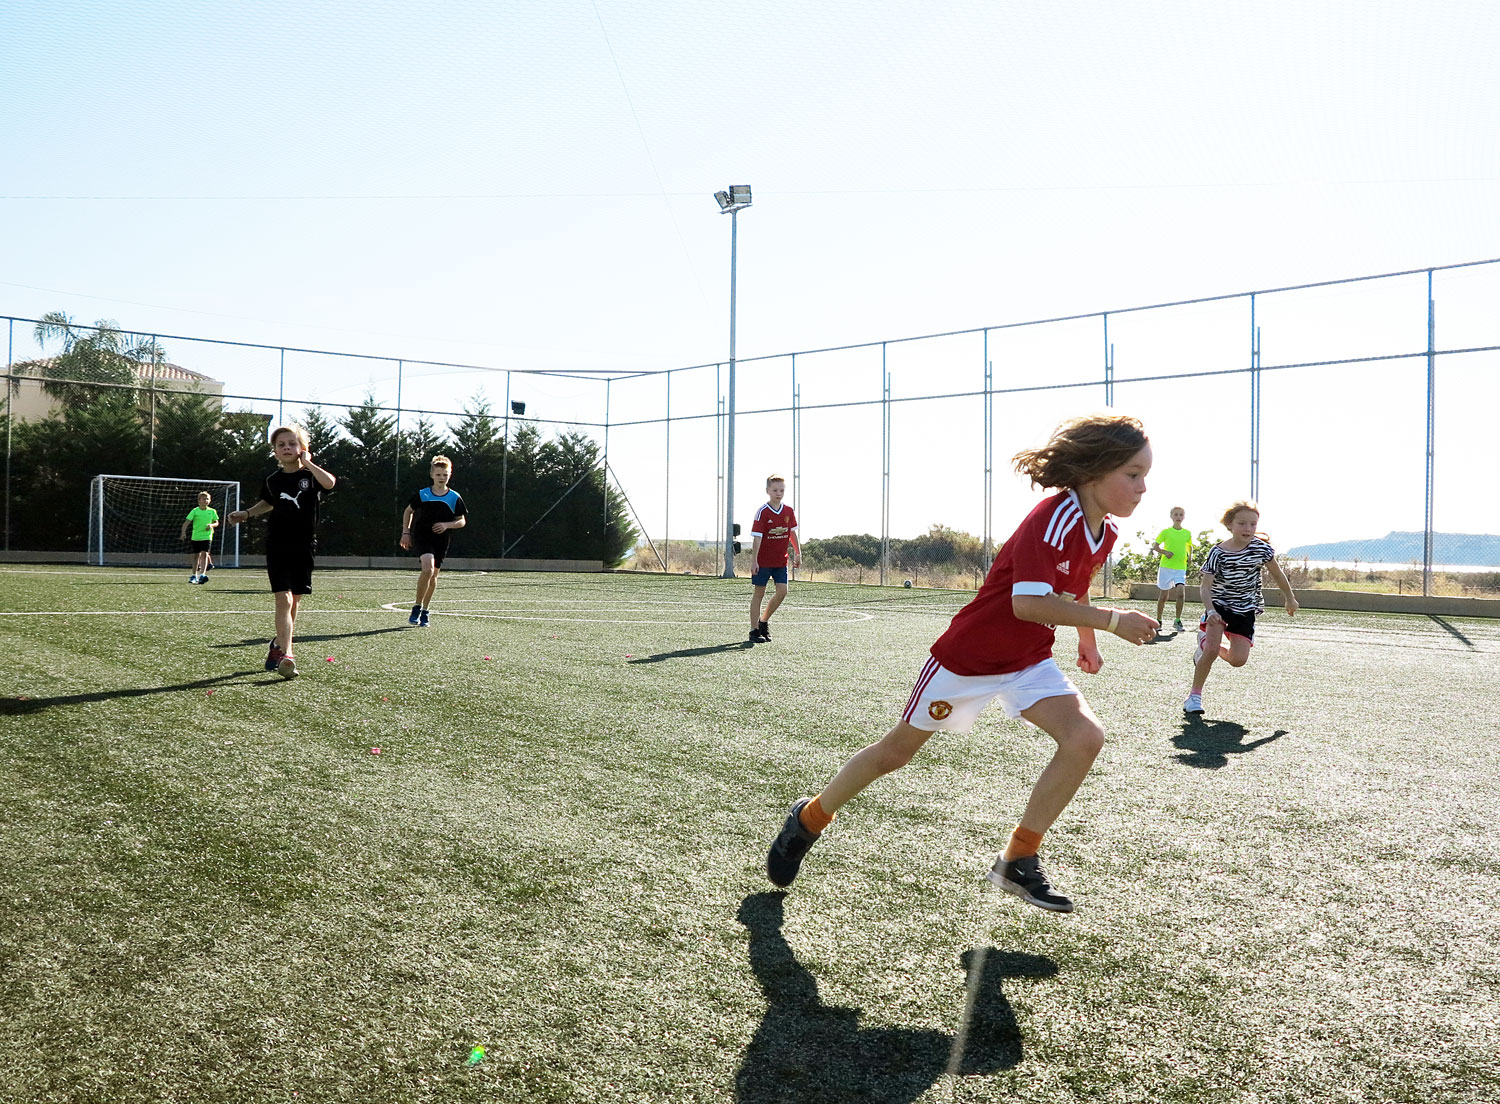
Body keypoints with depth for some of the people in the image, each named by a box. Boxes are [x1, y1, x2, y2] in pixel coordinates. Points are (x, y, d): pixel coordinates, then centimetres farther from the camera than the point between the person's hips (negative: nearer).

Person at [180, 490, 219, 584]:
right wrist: (183, 532, -21)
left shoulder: (212, 511, 2)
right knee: (196, 555, 8)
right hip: (196, 537, 0)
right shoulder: (195, 511, -3)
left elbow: (216, 523, 13)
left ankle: (202, 574, -22)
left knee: (204, 554, -14)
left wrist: (211, 525, -9)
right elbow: (186, 522, -8)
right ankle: (194, 575, 20)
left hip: (207, 536, 0)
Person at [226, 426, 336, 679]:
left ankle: (279, 644, 32)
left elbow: (330, 482, -27)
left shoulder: (310, 475, -2)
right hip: (277, 546, 0)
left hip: (303, 547, 0)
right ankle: (286, 656, -19)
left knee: (294, 601, 10)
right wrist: (247, 513, 17)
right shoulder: (273, 480, 6)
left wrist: (307, 462, -17)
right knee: (283, 599, -13)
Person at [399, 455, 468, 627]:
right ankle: (417, 607, -10)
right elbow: (408, 511, 14)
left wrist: (447, 525, -13)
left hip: (440, 540, 3)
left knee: (433, 575, 8)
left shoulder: (454, 498, 0)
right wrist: (406, 532, 7)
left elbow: (462, 521, 6)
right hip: (421, 537, -2)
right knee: (428, 569, -25)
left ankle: (425, 612, 26)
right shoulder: (422, 495, -2)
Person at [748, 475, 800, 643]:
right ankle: (754, 631, 9)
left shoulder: (789, 512, 2)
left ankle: (763, 621, 18)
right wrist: (754, 560, -18)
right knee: (759, 593, 2)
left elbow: (792, 533, 13)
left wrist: (797, 554, 12)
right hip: (763, 561, -4)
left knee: (782, 591, -3)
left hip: (781, 561, 5)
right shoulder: (762, 512, -11)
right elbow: (757, 538, -14)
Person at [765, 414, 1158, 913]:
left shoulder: (1104, 532, 0)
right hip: (969, 655, -7)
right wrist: (1111, 620, -33)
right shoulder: (1052, 519, -27)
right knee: (897, 750, 6)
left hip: (1028, 661, 7)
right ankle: (809, 819, 30)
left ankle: (1018, 861, -1)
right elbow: (1027, 604, -36)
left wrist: (1087, 641, 23)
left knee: (1085, 737, -15)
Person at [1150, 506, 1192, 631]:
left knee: (1181, 592, -18)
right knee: (1163, 596, 5)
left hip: (1181, 568, 2)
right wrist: (1165, 552, -16)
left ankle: (1177, 621, -8)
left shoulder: (1187, 533, 8)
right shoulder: (1165, 531, 0)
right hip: (1166, 567, -1)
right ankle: (1158, 621, 21)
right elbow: (1155, 546, 1)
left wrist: (1189, 555, 8)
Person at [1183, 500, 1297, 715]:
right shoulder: (1218, 553, -17)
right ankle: (1195, 695, -3)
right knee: (1211, 651, -19)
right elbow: (1206, 586, -18)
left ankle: (1207, 643, 22)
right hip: (1219, 604, -2)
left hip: (1245, 610, 3)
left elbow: (1277, 574, 7)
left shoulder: (1261, 548, -10)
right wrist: (1210, 611, -34)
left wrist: (1290, 598, 17)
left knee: (1238, 660, -9)